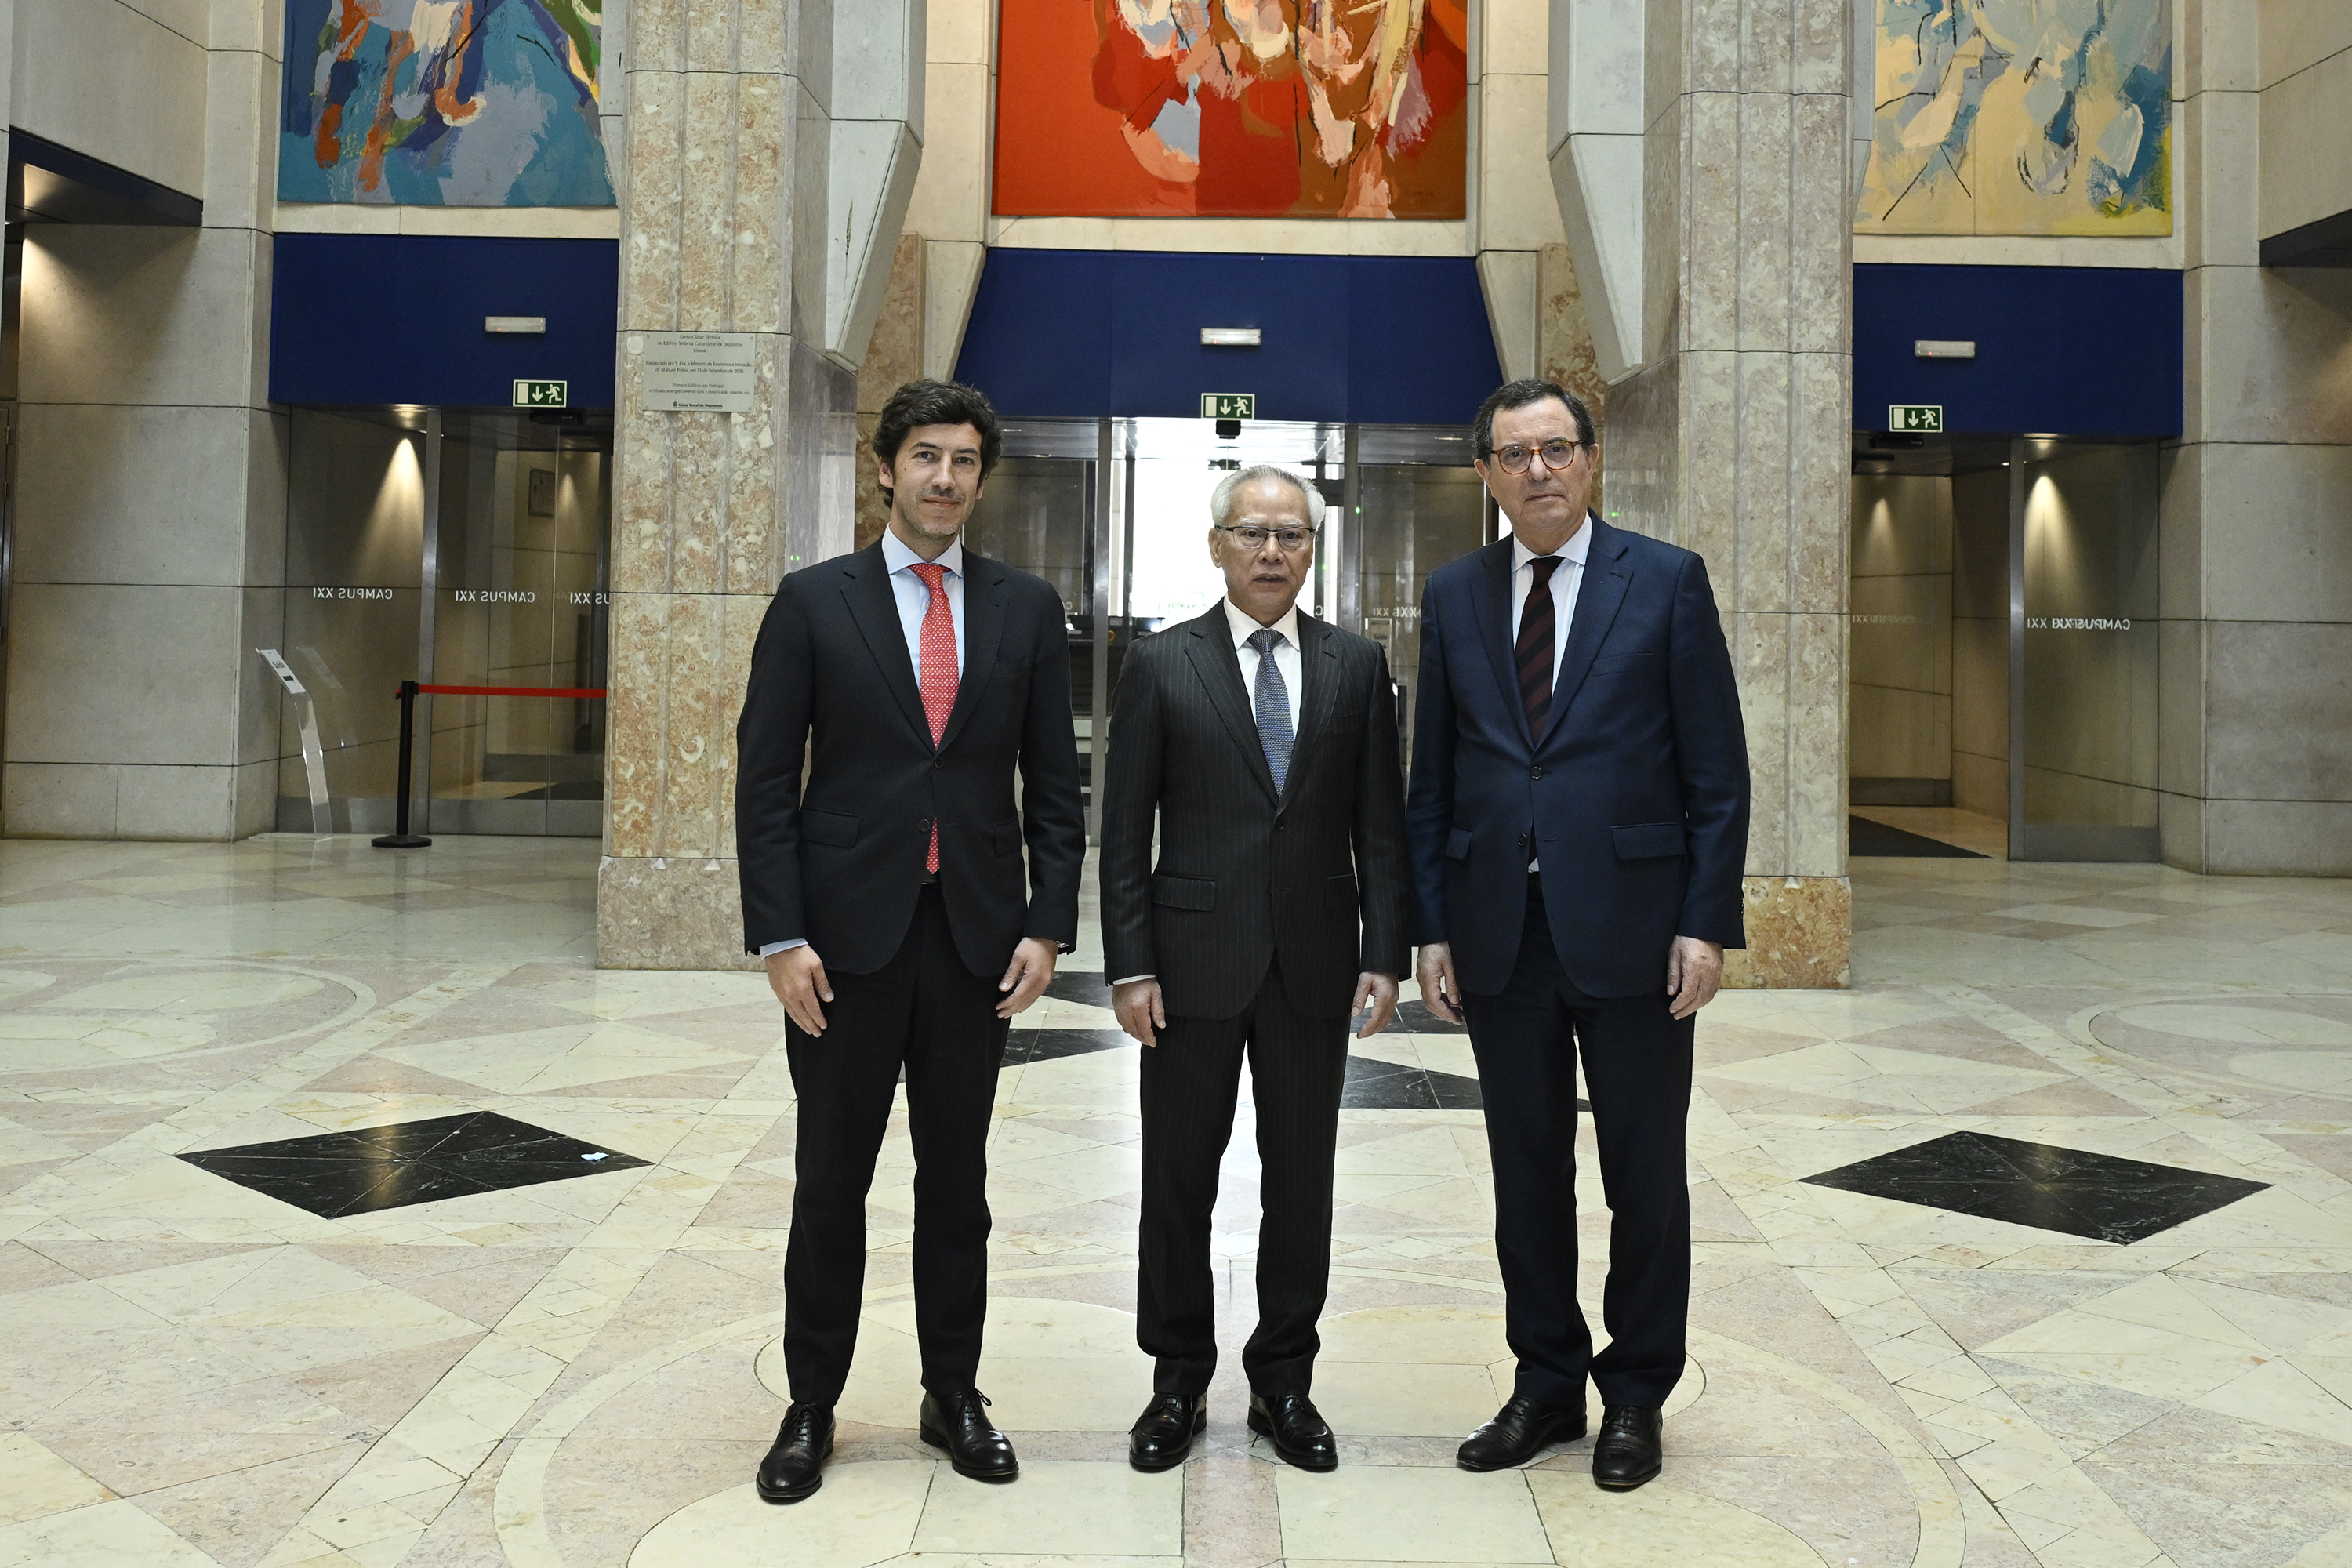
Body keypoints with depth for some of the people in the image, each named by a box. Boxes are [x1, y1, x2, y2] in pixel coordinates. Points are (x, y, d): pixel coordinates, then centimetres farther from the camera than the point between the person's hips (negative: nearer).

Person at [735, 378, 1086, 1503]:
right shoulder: (813, 601, 1)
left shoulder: (1027, 609, 6)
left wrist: (1048, 926, -2)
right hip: (847, 935, -1)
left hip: (977, 935, 2)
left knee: (958, 1180, 12)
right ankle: (811, 1409, 22)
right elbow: (765, 780, -2)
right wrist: (778, 935, -9)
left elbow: (1054, 782, 7)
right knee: (831, 1185, 8)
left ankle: (954, 1396, 26)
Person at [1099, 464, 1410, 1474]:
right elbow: (1124, 830, -1)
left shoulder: (1356, 667, 6)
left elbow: (1380, 824, 5)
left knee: (1302, 1183, 10)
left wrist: (1385, 955, -2)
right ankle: (1177, 1384, 23)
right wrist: (1129, 964, -8)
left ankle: (1284, 1383, 25)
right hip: (1195, 961, -1)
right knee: (1178, 1182, 7)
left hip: (1315, 963, 2)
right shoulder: (1161, 666, 0)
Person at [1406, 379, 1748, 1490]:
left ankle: (1635, 1396, 24)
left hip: (1631, 929, -2)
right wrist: (1430, 928, 3)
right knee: (1527, 1177, 12)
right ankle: (1547, 1384, 27)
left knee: (1644, 1176, 8)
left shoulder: (1667, 582, 0)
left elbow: (1716, 769, -3)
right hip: (1499, 935, 3)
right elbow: (1432, 777, 9)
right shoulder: (1454, 596, 8)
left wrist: (1708, 923, -9)